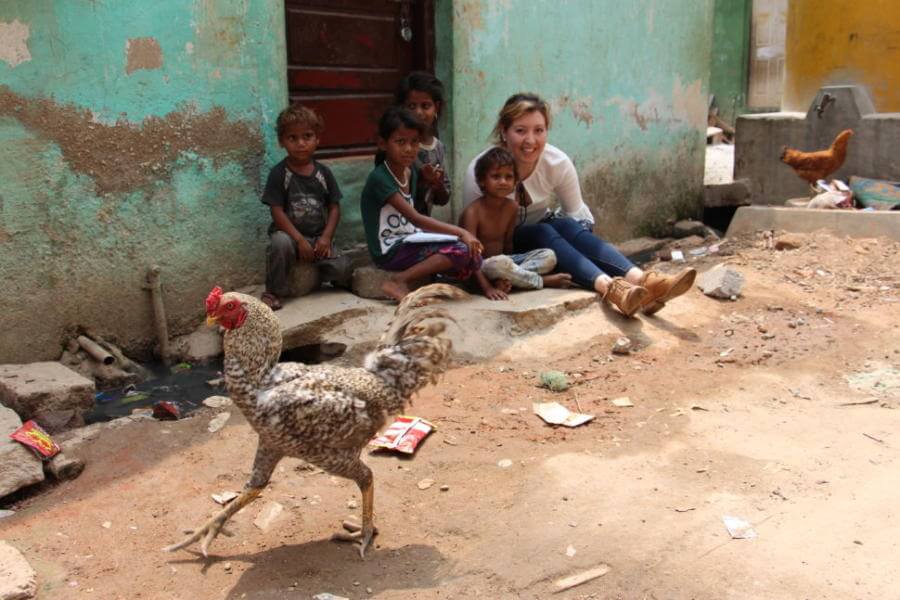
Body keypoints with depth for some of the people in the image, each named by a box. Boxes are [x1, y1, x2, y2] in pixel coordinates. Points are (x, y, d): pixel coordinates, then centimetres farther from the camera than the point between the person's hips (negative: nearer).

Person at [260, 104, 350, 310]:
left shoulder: (323, 172, 3)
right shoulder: (279, 173, -7)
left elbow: (334, 207, 4)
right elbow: (277, 212, -11)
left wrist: (326, 237, -10)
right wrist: (300, 240, -18)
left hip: (318, 237, 3)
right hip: (289, 233, -2)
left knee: (341, 269, -19)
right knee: (280, 243, -37)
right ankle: (273, 292, -15)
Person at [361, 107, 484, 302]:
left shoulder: (411, 174, 12)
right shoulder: (379, 178, -15)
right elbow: (416, 218, -23)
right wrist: (460, 232, -26)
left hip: (409, 242, 7)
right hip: (390, 250, -7)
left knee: (474, 258, -8)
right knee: (461, 249, -23)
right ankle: (399, 281, -19)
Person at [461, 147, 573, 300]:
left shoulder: (511, 207, 1)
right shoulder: (473, 212, -18)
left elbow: (508, 244, 6)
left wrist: (508, 276, -10)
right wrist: (487, 287, -33)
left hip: (502, 262, 7)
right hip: (480, 267, -7)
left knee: (549, 256, -5)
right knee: (499, 262, -39)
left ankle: (507, 279, -26)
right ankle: (542, 281, -15)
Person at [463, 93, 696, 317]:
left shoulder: (558, 163, -14)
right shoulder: (480, 172, -22)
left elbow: (576, 213, -2)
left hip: (543, 234, 3)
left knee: (566, 226, -31)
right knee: (543, 233, -33)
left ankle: (639, 280, -52)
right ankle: (609, 288, -56)